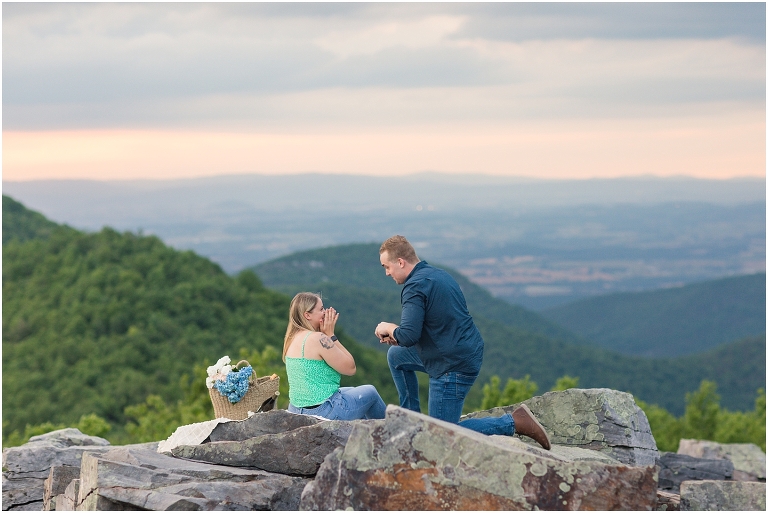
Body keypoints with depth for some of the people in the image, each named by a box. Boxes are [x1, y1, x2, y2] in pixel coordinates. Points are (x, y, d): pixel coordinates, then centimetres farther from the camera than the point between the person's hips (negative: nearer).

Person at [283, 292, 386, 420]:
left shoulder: (292, 339, 5)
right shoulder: (317, 339, -21)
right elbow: (350, 368, -12)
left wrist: (328, 335, 5)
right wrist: (331, 335, -9)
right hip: (322, 412, -9)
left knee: (352, 391, 33)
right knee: (370, 392, 16)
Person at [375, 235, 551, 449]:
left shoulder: (415, 287, -18)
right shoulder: (439, 274, 12)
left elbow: (408, 337, -26)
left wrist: (389, 328, -4)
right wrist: (396, 336, 13)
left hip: (453, 367, -10)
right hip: (468, 353, 10)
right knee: (396, 355, 23)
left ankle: (514, 422, -6)